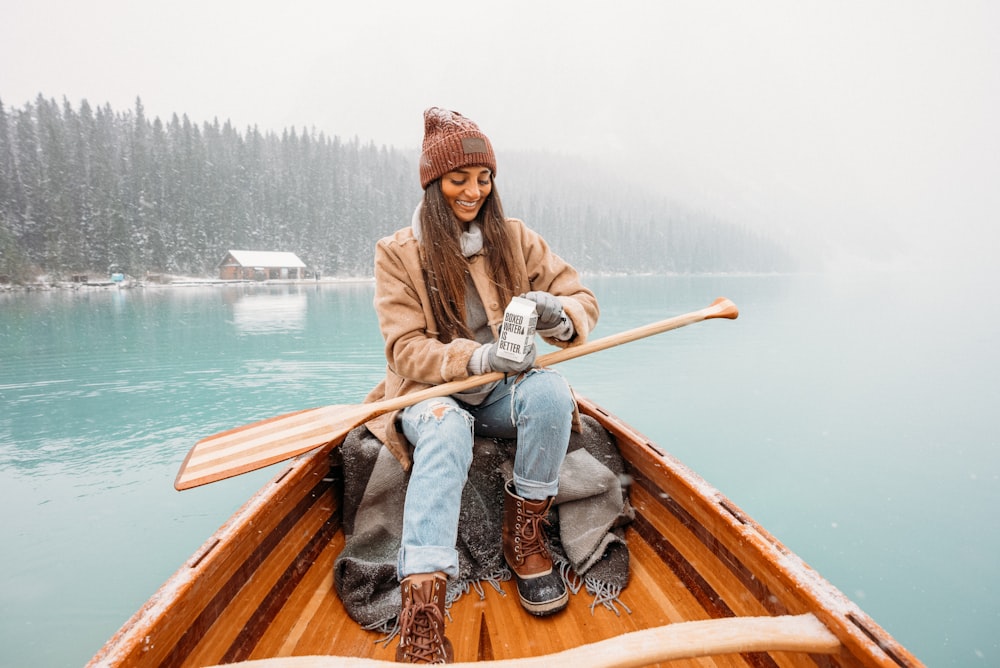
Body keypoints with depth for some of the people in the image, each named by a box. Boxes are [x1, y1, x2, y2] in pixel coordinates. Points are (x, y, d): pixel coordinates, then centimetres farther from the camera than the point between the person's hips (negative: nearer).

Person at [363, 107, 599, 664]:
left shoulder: (516, 239, 4)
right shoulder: (398, 253, -3)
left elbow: (584, 299, 2)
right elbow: (407, 350, -11)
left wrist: (559, 314, -24)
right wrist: (477, 358, -30)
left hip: (504, 392, 3)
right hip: (431, 394, -2)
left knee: (552, 391, -30)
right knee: (444, 432, -36)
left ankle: (525, 536, -12)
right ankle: (422, 617, -41)